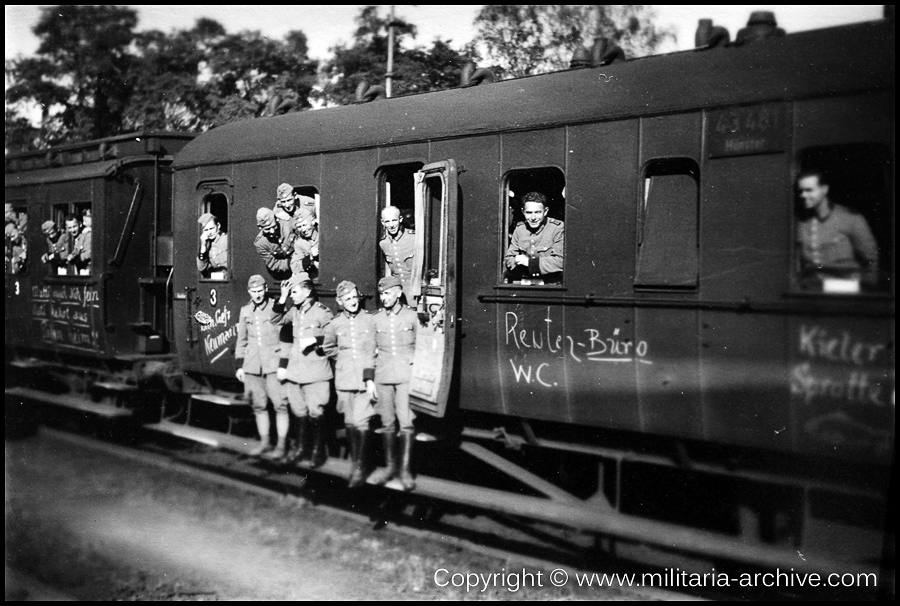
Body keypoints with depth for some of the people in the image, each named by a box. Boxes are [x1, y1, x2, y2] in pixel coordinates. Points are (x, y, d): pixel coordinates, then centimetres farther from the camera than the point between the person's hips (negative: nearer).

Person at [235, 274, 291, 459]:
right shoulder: (245, 311, 11)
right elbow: (241, 340, 17)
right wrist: (239, 365, 13)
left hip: (274, 364, -5)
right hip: (252, 366, 5)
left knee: (280, 405, -4)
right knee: (258, 405, 10)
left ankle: (281, 445, 3)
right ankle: (264, 443, 20)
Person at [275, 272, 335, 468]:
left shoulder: (322, 312, -10)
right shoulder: (293, 312, 8)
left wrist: (315, 340, -20)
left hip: (316, 373, -6)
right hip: (294, 370, 6)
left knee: (315, 412, -1)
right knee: (299, 411, 14)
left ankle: (318, 451, 14)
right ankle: (300, 448, 28)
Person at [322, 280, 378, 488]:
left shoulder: (368, 320, -3)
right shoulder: (334, 324, 3)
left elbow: (370, 352, -4)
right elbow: (328, 348, 20)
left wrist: (370, 379, -8)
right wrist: (343, 360, 12)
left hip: (364, 379, -2)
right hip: (344, 381, 2)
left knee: (361, 422, -11)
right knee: (350, 423, 8)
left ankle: (361, 467, -5)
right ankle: (355, 461, 21)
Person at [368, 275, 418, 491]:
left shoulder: (411, 316, 1)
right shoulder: (375, 319, 6)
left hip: (407, 375, -2)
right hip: (382, 376, 2)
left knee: (406, 422, -6)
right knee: (387, 422, 7)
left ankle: (405, 469, 0)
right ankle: (390, 466, 17)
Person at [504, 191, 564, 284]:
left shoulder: (557, 228, -6)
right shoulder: (520, 228, 9)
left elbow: (561, 261, -15)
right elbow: (508, 258, 9)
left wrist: (530, 262, -17)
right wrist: (520, 262, -14)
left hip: (549, 283, -3)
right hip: (523, 282, 3)